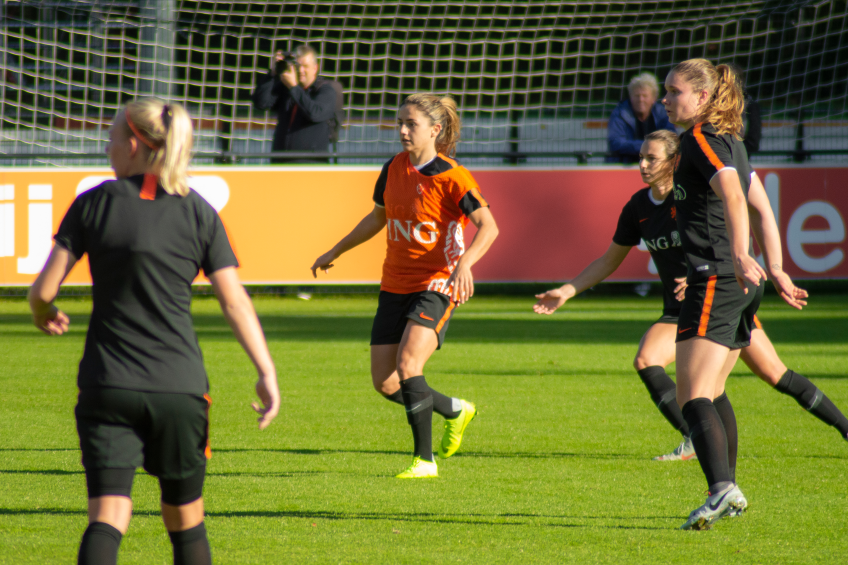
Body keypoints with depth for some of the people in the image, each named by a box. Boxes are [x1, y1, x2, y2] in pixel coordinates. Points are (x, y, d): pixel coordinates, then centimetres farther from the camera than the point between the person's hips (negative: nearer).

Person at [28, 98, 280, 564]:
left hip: (107, 386, -1)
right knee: (185, 518, 16)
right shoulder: (199, 213, 3)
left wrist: (42, 314, 21)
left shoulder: (94, 204, 1)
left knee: (108, 517, -7)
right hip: (179, 386, 1)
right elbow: (235, 301, -2)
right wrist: (266, 372, 2)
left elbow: (44, 288, -1)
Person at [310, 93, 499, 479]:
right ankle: (456, 411, 29)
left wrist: (464, 262, -36)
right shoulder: (394, 169, 6)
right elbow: (378, 218, 22)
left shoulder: (452, 177, -13)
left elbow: (488, 226, -19)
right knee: (384, 382, 4)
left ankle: (424, 460, -14)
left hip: (436, 285, -7)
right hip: (395, 285, 7)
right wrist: (335, 252, 27)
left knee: (407, 365, -25)